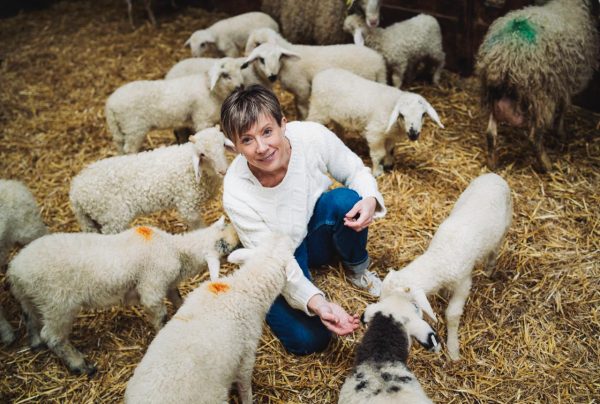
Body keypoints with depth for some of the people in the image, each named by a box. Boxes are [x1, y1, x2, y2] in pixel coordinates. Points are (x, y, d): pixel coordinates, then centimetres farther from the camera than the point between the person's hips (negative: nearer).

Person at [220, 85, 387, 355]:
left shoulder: (312, 136, -28)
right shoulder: (237, 194, -32)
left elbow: (355, 171, -9)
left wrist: (369, 199, -32)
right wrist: (316, 301, -43)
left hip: (318, 228, 3)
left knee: (345, 200, -31)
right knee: (308, 340, -19)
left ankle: (357, 268, 0)